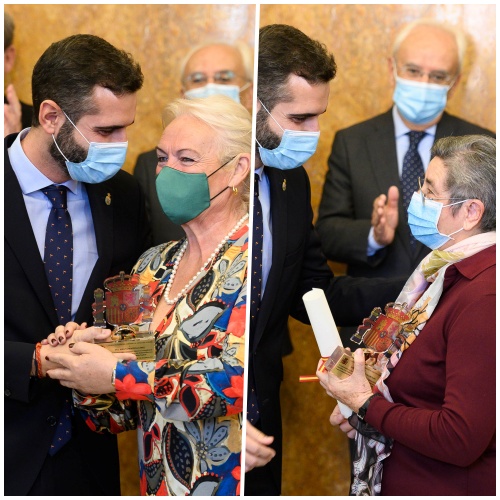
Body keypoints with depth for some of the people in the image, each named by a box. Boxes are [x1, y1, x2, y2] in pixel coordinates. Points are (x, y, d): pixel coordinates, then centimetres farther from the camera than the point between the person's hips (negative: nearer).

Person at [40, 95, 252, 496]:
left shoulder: (253, 260, -10)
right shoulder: (152, 267, 7)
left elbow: (239, 377, -22)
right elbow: (120, 415, 9)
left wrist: (117, 375, -18)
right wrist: (86, 376, -11)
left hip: (228, 482, -5)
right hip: (157, 484, 5)